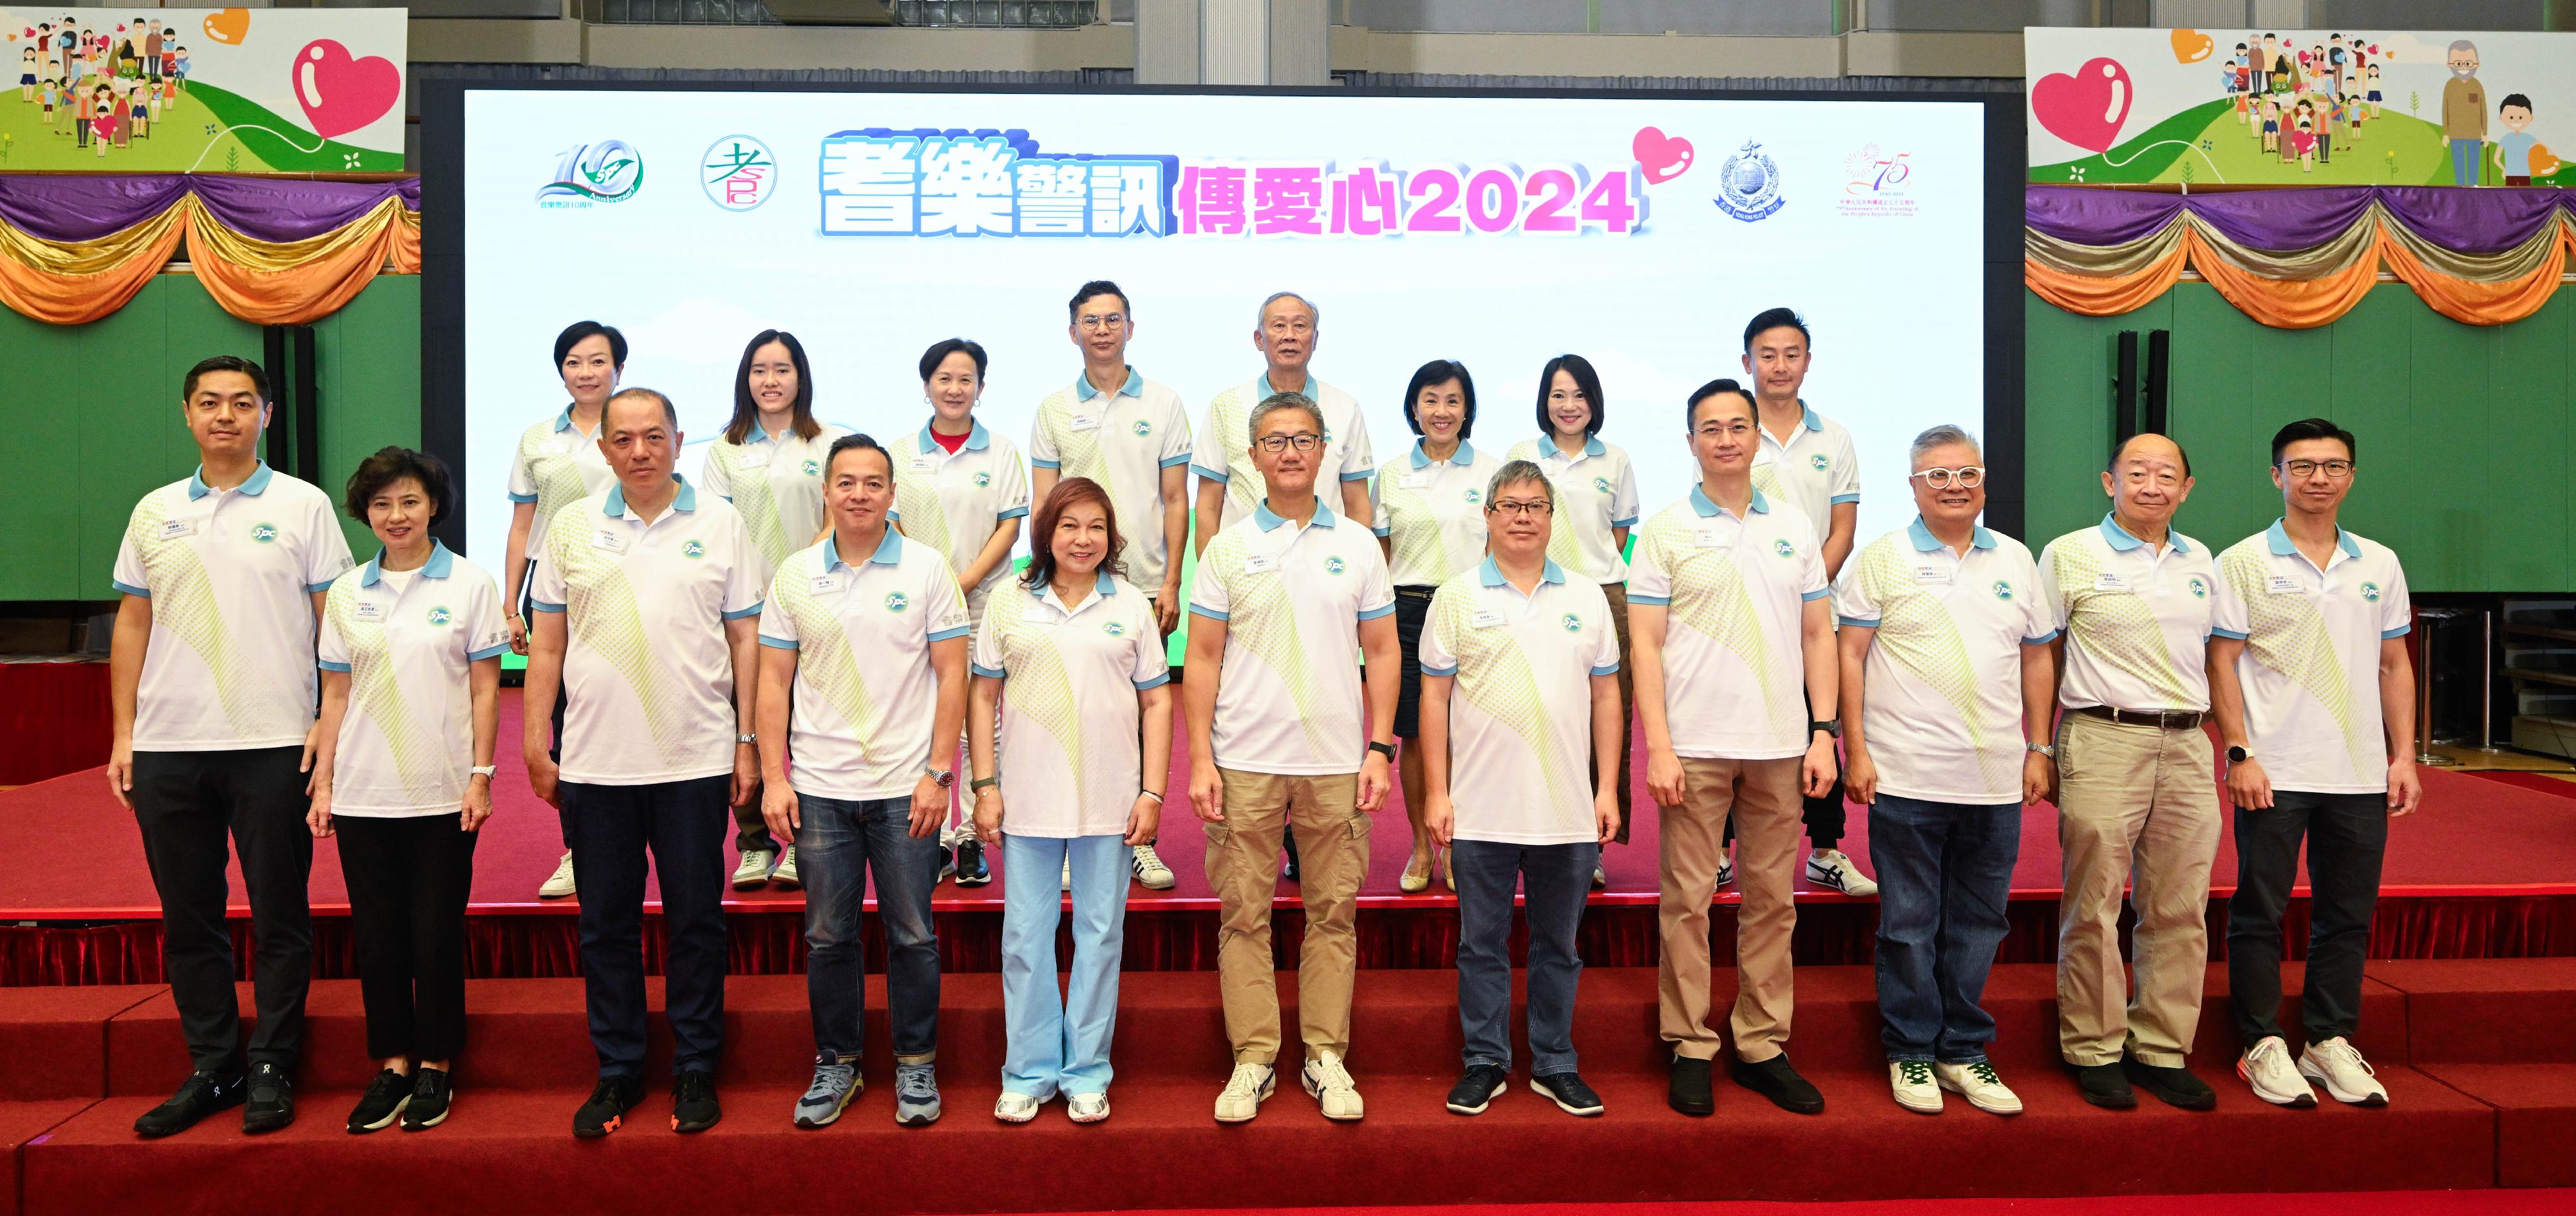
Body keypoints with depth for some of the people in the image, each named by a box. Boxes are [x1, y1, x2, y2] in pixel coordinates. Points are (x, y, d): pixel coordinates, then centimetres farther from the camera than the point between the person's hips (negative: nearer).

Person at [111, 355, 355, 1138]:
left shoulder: (302, 507, 1)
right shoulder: (154, 513, 12)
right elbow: (133, 624, 13)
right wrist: (122, 733, 7)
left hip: (273, 745, -4)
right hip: (166, 748, 4)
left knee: (279, 916, 2)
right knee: (188, 918, 10)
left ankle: (271, 1070, 13)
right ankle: (211, 1068, 21)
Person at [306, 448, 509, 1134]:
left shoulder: (469, 584, 0)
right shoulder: (346, 594, 8)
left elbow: (484, 690, -1)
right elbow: (336, 696, 10)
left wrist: (481, 776, -6)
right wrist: (323, 781, 6)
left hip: (442, 793, -3)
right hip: (363, 793, 3)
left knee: (436, 934, 2)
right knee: (377, 934, 7)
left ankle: (436, 1066, 15)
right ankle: (393, 1062, 19)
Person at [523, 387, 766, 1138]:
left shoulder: (719, 524, 3)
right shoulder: (572, 528, 7)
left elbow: (746, 638, 3)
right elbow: (547, 643, 10)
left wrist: (748, 741, -1)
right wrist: (535, 742, 5)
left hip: (695, 760, -2)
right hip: (594, 761, 2)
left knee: (695, 919, 5)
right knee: (605, 922, 9)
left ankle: (696, 1070, 17)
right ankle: (617, 1070, 22)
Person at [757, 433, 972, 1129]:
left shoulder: (926, 569, 0)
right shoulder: (795, 575, 5)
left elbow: (952, 675, -1)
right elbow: (774, 681, 7)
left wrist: (938, 773, -7)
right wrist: (773, 778, 0)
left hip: (905, 787, -2)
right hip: (819, 788, 2)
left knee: (912, 935, 5)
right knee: (828, 936, 9)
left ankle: (916, 1066, 19)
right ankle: (836, 1065, 24)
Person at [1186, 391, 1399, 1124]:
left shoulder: (1357, 547, 7)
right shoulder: (1227, 549, 4)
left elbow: (1382, 653, 9)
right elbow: (1203, 661, 3)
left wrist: (1380, 748, 0)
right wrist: (1200, 759, -4)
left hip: (1337, 763, 1)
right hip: (1245, 763, -1)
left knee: (1334, 914, 6)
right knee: (1244, 915, 3)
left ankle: (1326, 1056, 17)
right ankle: (1253, 1059, 14)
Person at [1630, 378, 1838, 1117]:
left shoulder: (1794, 528, 11)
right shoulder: (1666, 531, 0)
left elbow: (1818, 636, 11)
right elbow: (1646, 645, -4)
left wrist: (1824, 734, 2)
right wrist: (1658, 748, -11)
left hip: (1780, 746, 3)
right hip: (1695, 746, -3)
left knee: (1773, 901, 8)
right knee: (1688, 901, 2)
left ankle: (1763, 1047, 19)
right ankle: (1690, 1049, 12)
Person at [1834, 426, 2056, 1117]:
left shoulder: (2014, 561, 11)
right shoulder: (1882, 559, -1)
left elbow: (2037, 659, 15)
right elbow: (1849, 655, -3)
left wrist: (2038, 749, 9)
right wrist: (1856, 750, -9)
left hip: (1996, 779, 4)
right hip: (1907, 776, -4)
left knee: (1979, 922, 11)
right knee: (1909, 923, 4)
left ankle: (1963, 1051, 23)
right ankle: (1910, 1053, 17)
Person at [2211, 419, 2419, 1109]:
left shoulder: (2380, 564, 11)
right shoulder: (2245, 563, -2)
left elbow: (2394, 665, 14)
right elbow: (2222, 665, -4)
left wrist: (2404, 756, 7)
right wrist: (2240, 754, -11)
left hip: (2361, 774, 4)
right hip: (2274, 773, -4)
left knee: (2348, 915, 10)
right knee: (2260, 912, 2)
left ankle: (2331, 1041, 22)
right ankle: (2263, 1046, 12)